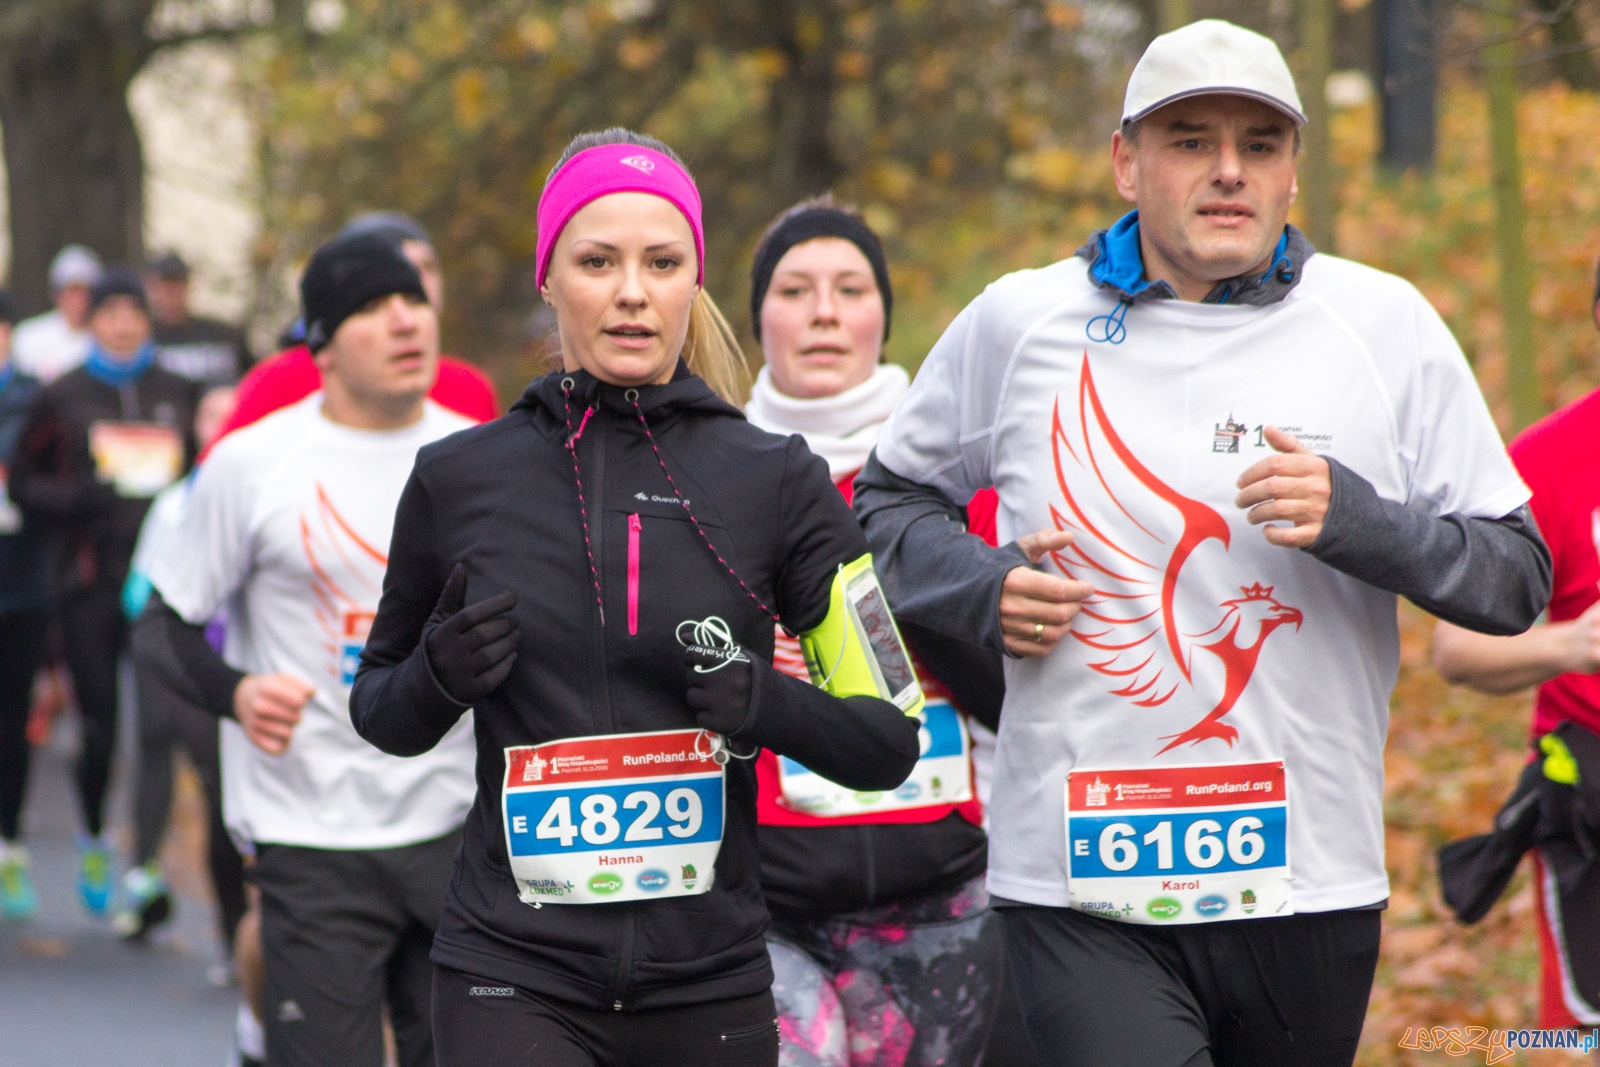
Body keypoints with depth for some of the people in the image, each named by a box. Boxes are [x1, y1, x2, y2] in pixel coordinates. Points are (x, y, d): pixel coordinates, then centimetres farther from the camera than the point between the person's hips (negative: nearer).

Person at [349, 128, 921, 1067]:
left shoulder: (776, 481, 1)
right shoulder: (457, 480, 3)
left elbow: (889, 741, 3)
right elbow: (381, 715, 16)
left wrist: (767, 704, -16)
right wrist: (439, 675, -6)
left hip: (711, 986, 1)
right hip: (514, 977, -1)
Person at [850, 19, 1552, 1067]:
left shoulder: (1385, 325, 3)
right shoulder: (1018, 322, 5)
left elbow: (1519, 578, 3)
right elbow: (889, 498, 20)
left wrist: (1359, 519, -15)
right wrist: (981, 589, 0)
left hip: (1309, 877, 2)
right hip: (1081, 889, -1)